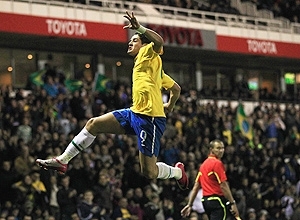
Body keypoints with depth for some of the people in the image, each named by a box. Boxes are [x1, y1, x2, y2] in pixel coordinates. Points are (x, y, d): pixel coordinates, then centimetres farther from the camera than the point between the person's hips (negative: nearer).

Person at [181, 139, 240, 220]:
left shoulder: (204, 164, 16)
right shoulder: (217, 163, -10)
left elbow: (196, 187, 15)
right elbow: (223, 186, -16)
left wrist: (189, 205, 15)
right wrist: (232, 203, -16)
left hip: (205, 200, 9)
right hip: (216, 200, -9)